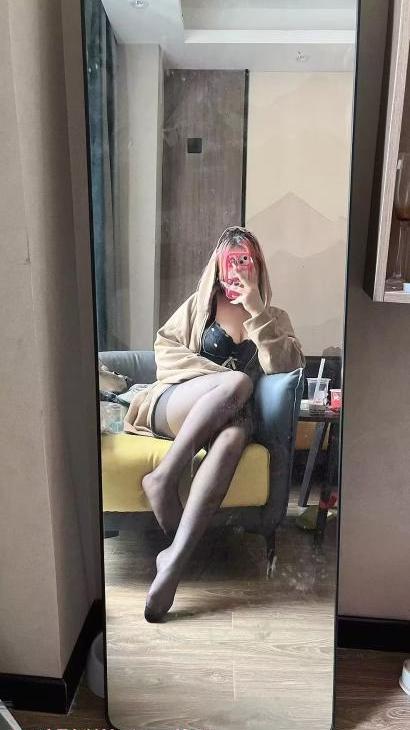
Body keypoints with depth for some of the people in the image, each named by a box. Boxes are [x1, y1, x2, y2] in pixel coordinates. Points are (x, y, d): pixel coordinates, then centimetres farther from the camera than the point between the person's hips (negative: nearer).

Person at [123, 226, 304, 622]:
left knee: (233, 438, -38)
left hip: (230, 414, 1)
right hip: (176, 403, -1)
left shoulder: (274, 318, 20)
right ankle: (163, 477, -34)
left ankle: (174, 560, -45)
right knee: (238, 382, -34)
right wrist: (218, 376, -8)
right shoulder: (199, 304, 18)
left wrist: (257, 313, -6)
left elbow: (285, 365, 2)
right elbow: (164, 348, 6)